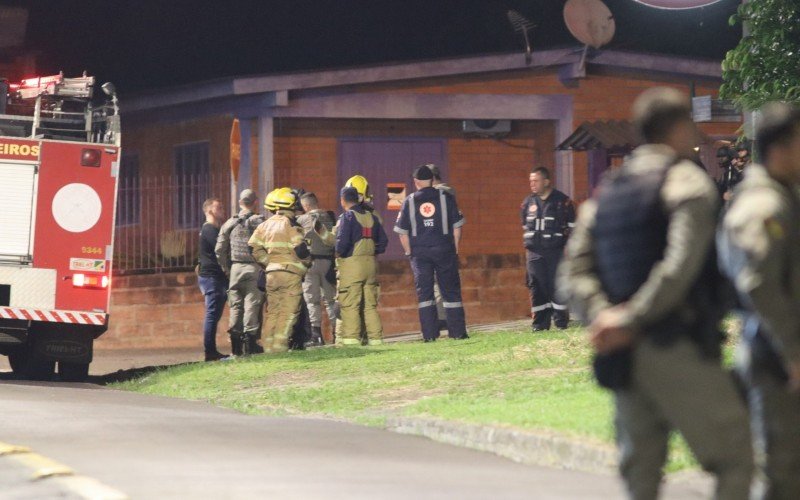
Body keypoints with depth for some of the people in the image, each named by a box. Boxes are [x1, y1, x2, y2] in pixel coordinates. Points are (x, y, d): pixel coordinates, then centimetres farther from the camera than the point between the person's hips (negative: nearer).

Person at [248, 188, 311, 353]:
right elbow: (300, 248, -15)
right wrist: (306, 262, 3)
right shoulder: (291, 224, -9)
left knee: (273, 311, 12)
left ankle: (269, 345, 11)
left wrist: (268, 262, 13)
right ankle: (280, 345, -12)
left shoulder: (266, 225, 12)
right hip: (291, 272, -6)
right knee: (288, 311, -5)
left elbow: (254, 248, 7)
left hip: (271, 273, 6)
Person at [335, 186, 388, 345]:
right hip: (371, 263, 6)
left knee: (349, 304, -4)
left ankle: (351, 338, -8)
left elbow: (342, 241, -17)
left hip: (351, 263, -6)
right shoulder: (371, 217, 12)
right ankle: (375, 337, 6)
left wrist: (339, 253, 1)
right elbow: (383, 241, 11)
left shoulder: (347, 217, -7)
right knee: (370, 304, 9)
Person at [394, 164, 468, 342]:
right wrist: (455, 248, 10)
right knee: (451, 291, 6)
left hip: (420, 253, 0)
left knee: (424, 293, 3)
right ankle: (457, 332, 5)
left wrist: (409, 252, 11)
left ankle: (429, 334, -2)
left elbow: (402, 232, 1)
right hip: (444, 250, 0)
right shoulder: (446, 197, 2)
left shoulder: (409, 201, 2)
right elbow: (456, 226, 1)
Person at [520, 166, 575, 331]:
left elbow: (571, 228, 3)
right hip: (534, 253, 4)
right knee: (536, 287, 1)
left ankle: (561, 322, 1)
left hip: (556, 252, -4)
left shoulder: (562, 201, -1)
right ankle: (540, 323, 6)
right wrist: (529, 244, 14)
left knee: (557, 287, -5)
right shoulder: (528, 203, 11)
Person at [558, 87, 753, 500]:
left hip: (624, 356, 7)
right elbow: (680, 267, -19)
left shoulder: (606, 191, 16)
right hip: (677, 349, -7)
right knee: (735, 459, -1)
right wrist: (630, 321, -16)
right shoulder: (688, 182, -5)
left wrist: (602, 316, -9)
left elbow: (573, 271, 5)